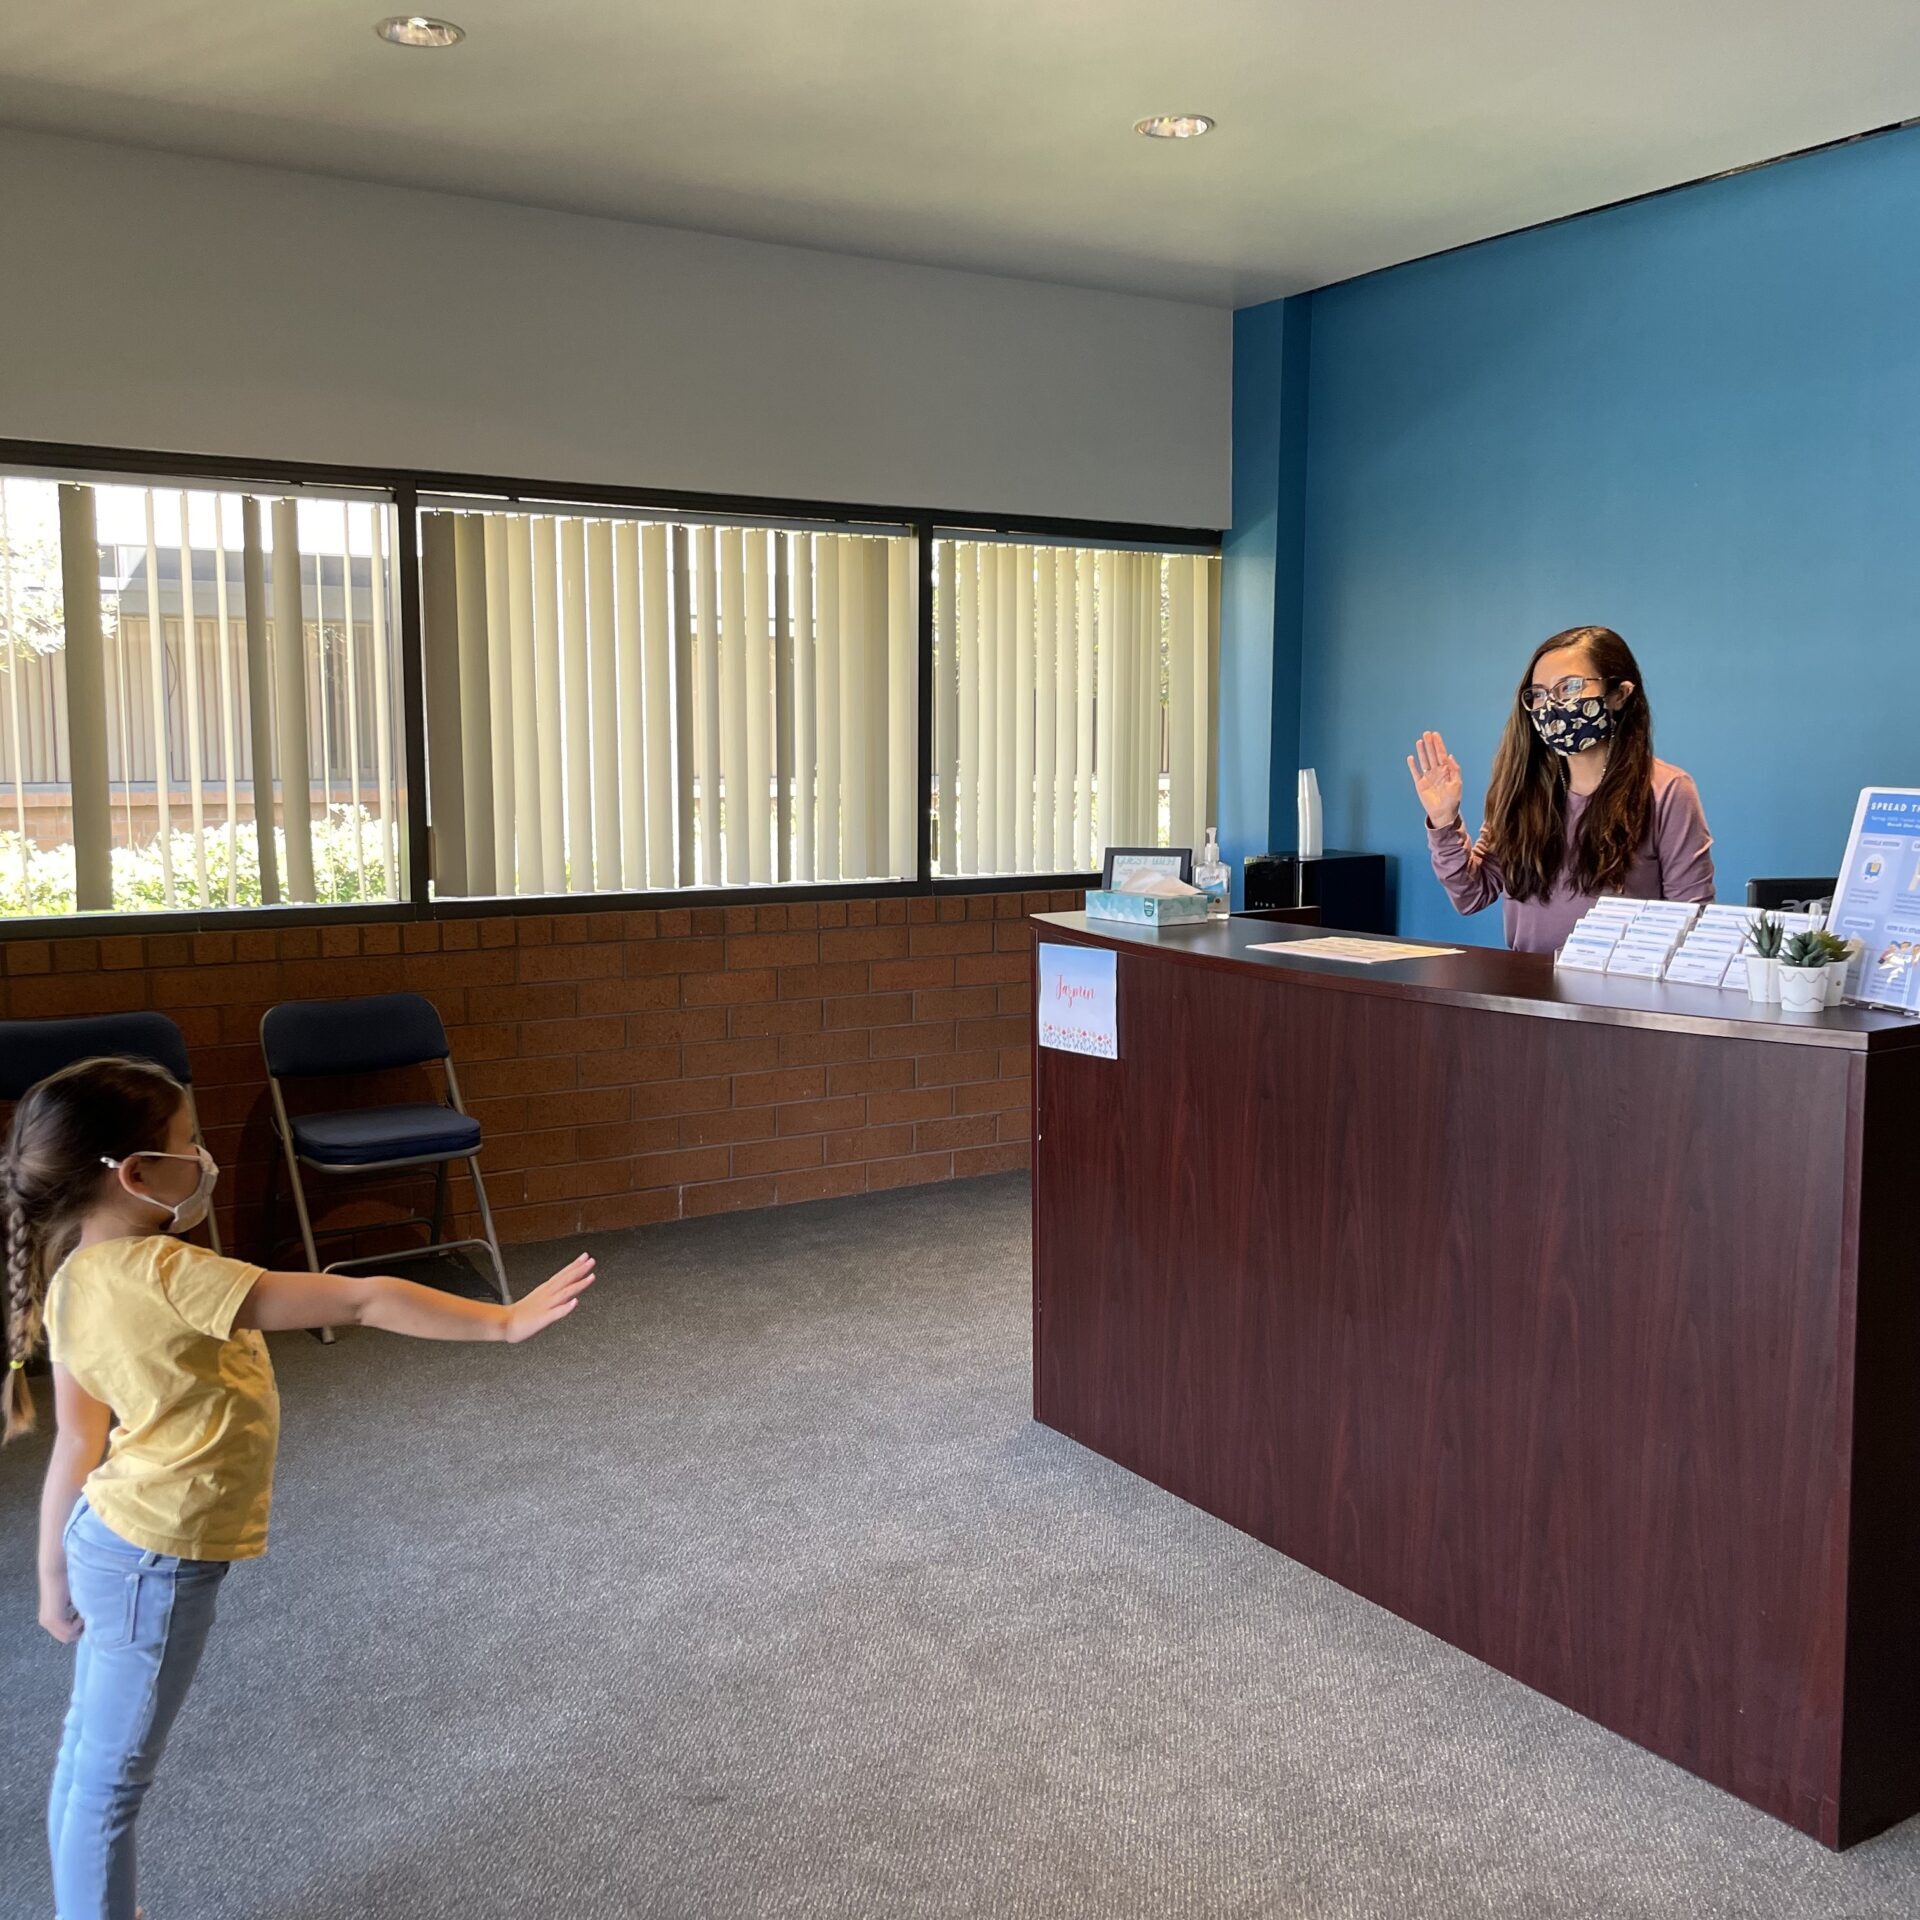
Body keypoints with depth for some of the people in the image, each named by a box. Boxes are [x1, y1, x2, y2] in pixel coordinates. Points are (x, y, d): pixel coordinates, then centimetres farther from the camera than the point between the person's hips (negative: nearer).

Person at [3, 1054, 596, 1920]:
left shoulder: (74, 1281, -2)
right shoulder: (166, 1275, -28)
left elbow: (76, 1443, 7)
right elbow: (358, 1301, -29)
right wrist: (503, 1322, -26)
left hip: (111, 1538, 9)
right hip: (157, 1563, -9)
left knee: (90, 1758, 22)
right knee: (111, 1780, 8)